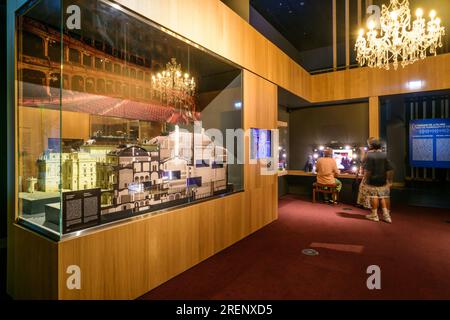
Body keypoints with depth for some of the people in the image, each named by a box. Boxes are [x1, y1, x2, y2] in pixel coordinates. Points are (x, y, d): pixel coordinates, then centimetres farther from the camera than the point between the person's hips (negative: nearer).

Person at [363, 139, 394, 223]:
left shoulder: (370, 155, -12)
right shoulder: (384, 155, 3)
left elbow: (367, 170, -17)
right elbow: (390, 169, 3)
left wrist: (365, 179, -8)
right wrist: (389, 180, 10)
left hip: (372, 180, -5)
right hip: (383, 181, 5)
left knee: (374, 197, 3)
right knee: (384, 197, 12)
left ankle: (374, 215, 13)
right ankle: (386, 215, 14)